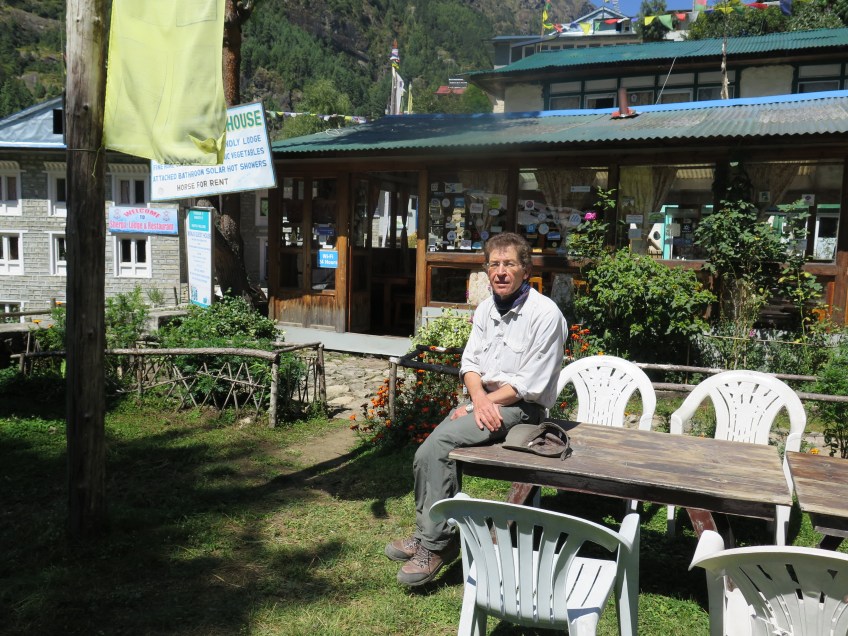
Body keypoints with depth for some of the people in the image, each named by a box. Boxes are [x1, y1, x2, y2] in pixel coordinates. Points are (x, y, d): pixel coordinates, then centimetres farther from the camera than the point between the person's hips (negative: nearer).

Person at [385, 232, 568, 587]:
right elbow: (470, 363, 8)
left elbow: (531, 385, -16)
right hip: (482, 399, 7)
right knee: (427, 455, -13)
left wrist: (484, 403, -15)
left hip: (521, 407, -7)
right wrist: (479, 398, -13)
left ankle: (435, 544, -12)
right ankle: (428, 537, 2)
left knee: (439, 443, -25)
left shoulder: (545, 314, -13)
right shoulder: (486, 308, 10)